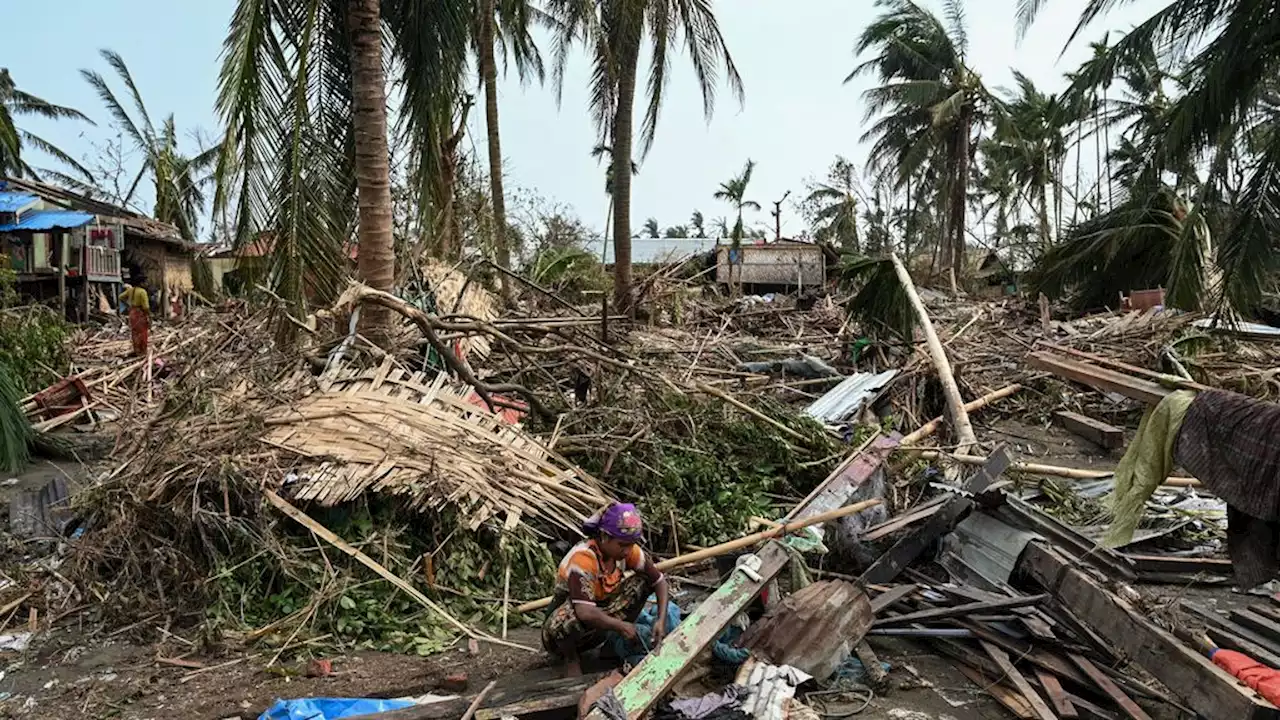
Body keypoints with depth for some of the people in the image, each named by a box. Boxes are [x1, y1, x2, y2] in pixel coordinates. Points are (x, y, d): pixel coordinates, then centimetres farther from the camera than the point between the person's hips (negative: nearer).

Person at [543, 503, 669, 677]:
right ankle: (571, 657, -8)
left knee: (642, 581, -10)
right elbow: (585, 612, -42)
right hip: (562, 630, -6)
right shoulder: (583, 557, -32)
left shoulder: (628, 550, -13)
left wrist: (661, 620, -20)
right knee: (568, 618, -42)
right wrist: (622, 626, -29)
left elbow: (659, 581, -6)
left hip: (599, 620, 6)